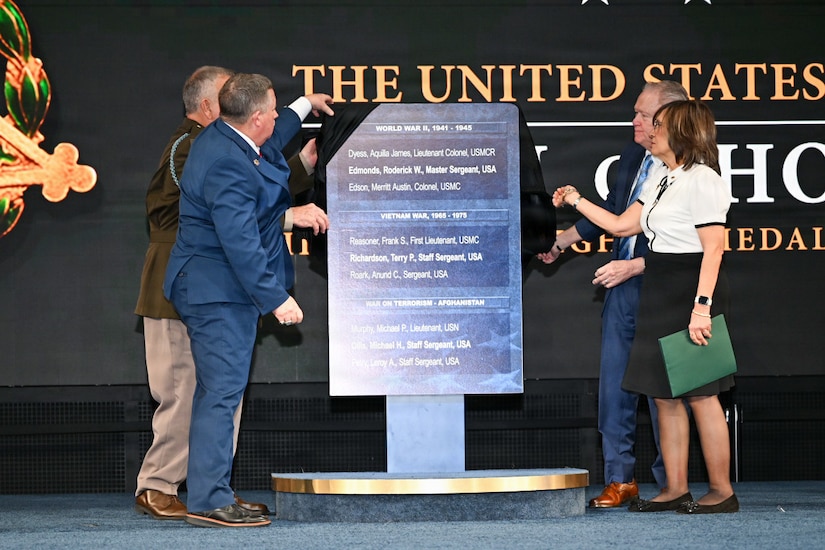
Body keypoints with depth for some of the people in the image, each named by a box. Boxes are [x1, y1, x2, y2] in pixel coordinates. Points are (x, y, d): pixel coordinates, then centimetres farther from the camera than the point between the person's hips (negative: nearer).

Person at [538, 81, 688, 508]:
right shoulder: (632, 157, 9)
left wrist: (634, 266, -19)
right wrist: (562, 240, 25)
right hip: (622, 286, 8)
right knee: (614, 383, 9)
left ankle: (671, 483, 12)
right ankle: (620, 480, 17)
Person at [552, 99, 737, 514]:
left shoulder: (703, 180, -12)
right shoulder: (663, 186, 17)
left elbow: (713, 248, -18)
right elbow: (620, 225, 24)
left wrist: (702, 307, -24)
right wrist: (578, 202, 21)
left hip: (691, 291, -9)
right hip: (660, 296, 9)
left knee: (700, 394, -6)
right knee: (665, 395, 8)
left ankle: (722, 491, 1)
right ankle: (675, 488, 12)